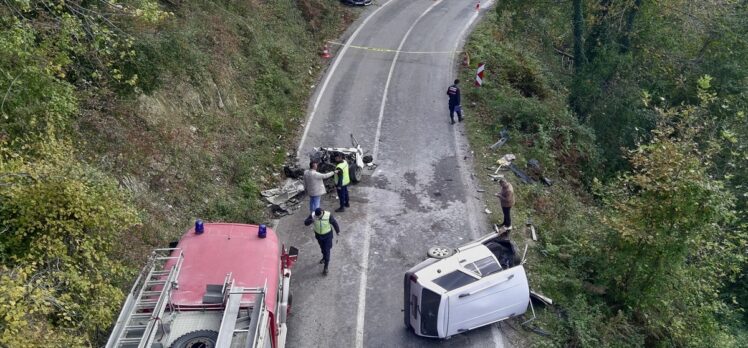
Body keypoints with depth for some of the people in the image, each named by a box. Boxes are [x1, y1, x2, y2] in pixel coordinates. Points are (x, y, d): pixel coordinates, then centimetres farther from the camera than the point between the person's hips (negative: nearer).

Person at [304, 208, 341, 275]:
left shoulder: (328, 216, -31)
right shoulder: (313, 216, -25)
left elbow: (334, 223, -14)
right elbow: (305, 223, -23)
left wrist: (337, 231, 1)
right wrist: (311, 220, -45)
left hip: (327, 235, -3)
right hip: (318, 235, 3)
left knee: (327, 250, 2)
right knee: (322, 248, 28)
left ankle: (326, 267, 16)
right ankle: (324, 257, 58)